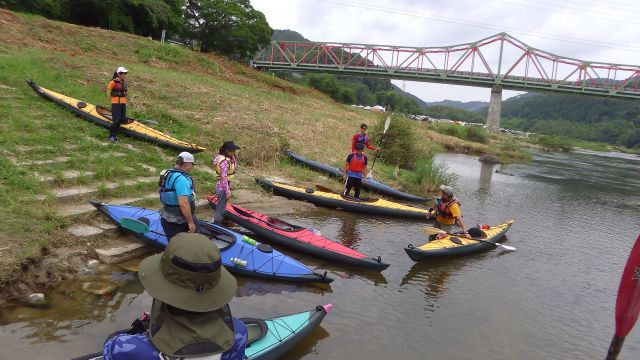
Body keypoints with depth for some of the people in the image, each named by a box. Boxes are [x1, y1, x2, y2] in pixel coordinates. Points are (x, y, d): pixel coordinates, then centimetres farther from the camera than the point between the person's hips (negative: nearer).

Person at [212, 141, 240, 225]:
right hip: (223, 187, -10)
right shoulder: (224, 161, -20)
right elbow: (224, 177, -23)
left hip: (220, 186, 10)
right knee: (220, 209, -1)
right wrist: (228, 191, -21)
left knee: (219, 209, 18)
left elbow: (235, 169, 16)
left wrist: (234, 158, 2)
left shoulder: (228, 159, 7)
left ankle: (216, 225, 28)